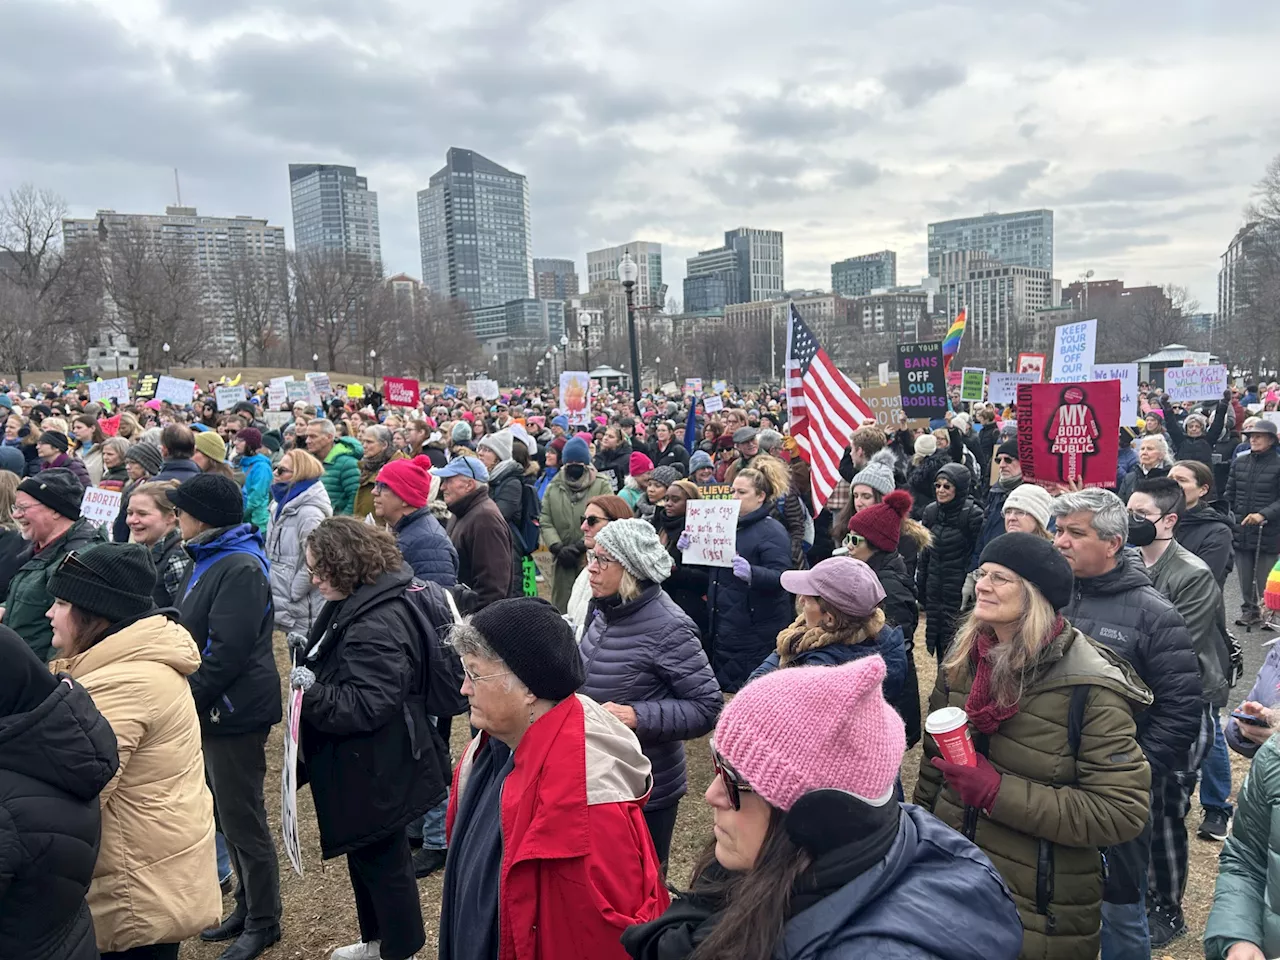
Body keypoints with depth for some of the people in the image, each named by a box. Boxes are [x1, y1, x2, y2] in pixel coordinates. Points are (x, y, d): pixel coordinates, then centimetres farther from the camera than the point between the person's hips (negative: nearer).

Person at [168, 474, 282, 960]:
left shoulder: (240, 568, -20)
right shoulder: (207, 560, 11)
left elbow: (228, 652, -25)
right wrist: (184, 692, 9)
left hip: (235, 711, -9)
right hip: (209, 707, 10)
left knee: (242, 820, 3)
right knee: (228, 816, 19)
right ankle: (247, 907, 34)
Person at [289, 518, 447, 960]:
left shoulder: (376, 626, -28)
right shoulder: (353, 604, 5)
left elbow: (369, 705, -29)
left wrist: (312, 694, -29)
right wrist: (307, 669, 6)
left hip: (377, 773, -11)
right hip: (360, 763, 11)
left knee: (383, 860, 7)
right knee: (364, 855, 25)